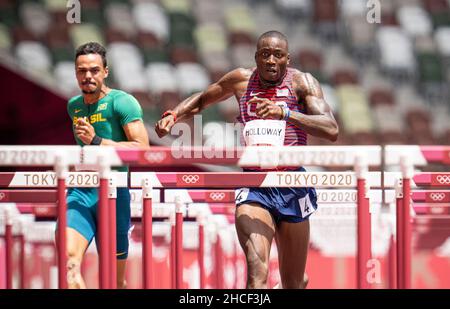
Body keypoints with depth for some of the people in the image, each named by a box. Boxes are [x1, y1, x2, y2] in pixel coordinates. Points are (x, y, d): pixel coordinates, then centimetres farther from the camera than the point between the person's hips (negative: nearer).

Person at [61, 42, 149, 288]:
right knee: (69, 261, -23)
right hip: (79, 193, 4)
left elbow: (142, 148, -15)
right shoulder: (73, 106, 16)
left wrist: (96, 141, -19)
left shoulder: (121, 102, -4)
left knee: (115, 280, 6)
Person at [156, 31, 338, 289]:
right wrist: (173, 115, 8)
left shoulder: (301, 82, -3)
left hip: (292, 189, 0)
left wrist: (285, 113, -30)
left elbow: (332, 131, -18)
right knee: (257, 274, -23)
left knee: (293, 284, 12)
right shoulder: (241, 80, 6)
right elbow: (202, 100, 27)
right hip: (253, 188, 0)